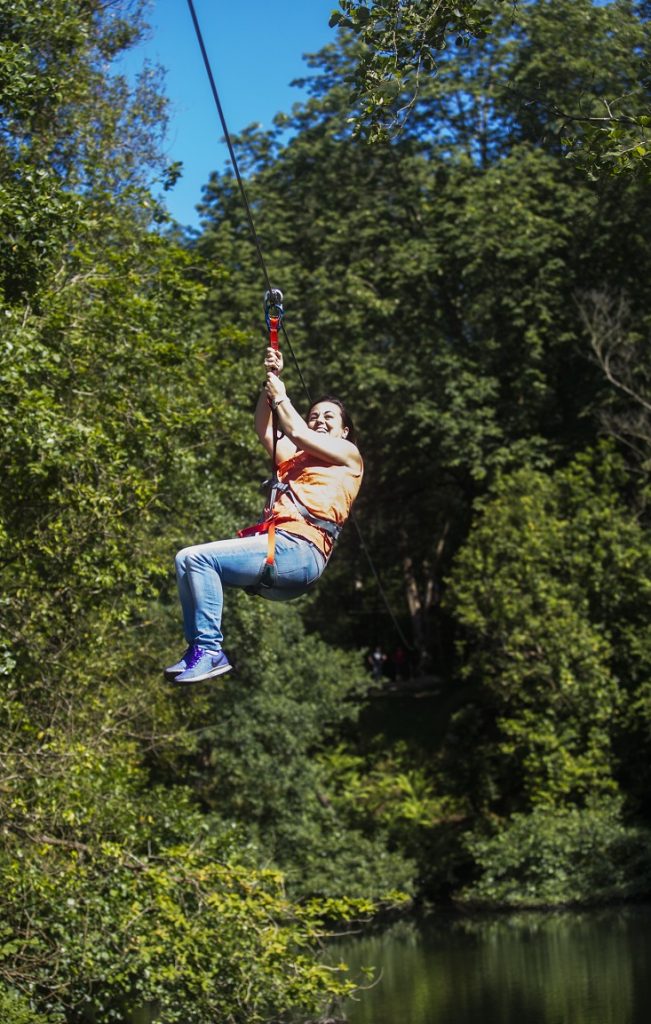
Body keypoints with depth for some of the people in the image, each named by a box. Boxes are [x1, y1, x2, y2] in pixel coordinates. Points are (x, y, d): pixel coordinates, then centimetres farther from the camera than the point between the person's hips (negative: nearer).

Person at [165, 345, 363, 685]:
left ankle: (210, 650, -25)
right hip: (274, 544, 9)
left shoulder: (348, 454, 12)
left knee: (198, 557, -23)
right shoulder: (296, 459, 34)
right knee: (186, 562, -4)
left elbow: (297, 433, 2)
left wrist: (281, 397, 17)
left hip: (300, 549, -9)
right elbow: (264, 430, 33)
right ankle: (197, 648, -11)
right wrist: (270, 382, 25)